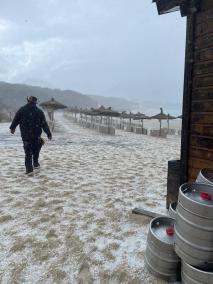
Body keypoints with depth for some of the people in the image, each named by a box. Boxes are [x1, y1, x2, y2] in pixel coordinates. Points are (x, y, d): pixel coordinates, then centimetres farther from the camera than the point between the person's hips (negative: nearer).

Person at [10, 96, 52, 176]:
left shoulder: (21, 110, -2)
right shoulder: (39, 111, -4)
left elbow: (15, 120, 8)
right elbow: (44, 124, -5)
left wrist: (12, 128, 27)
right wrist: (49, 134, -1)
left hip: (25, 135, 0)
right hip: (36, 135, 0)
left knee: (28, 152, 2)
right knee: (36, 150, 21)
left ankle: (29, 169, -5)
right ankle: (36, 164, 32)